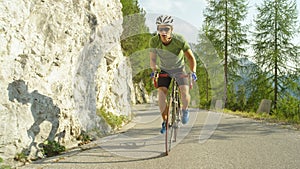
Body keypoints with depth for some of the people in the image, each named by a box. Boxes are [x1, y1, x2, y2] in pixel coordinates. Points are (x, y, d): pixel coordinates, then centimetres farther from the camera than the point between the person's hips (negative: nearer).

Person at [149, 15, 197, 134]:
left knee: (184, 92, -21)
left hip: (179, 68, -1)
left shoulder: (179, 40, -29)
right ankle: (165, 121, -1)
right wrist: (154, 70, -30)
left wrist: (193, 72, -32)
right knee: (161, 92, -18)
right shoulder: (154, 41, -24)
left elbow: (190, 57, -20)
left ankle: (185, 110, 12)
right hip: (164, 69, 2)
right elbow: (153, 59, -12)